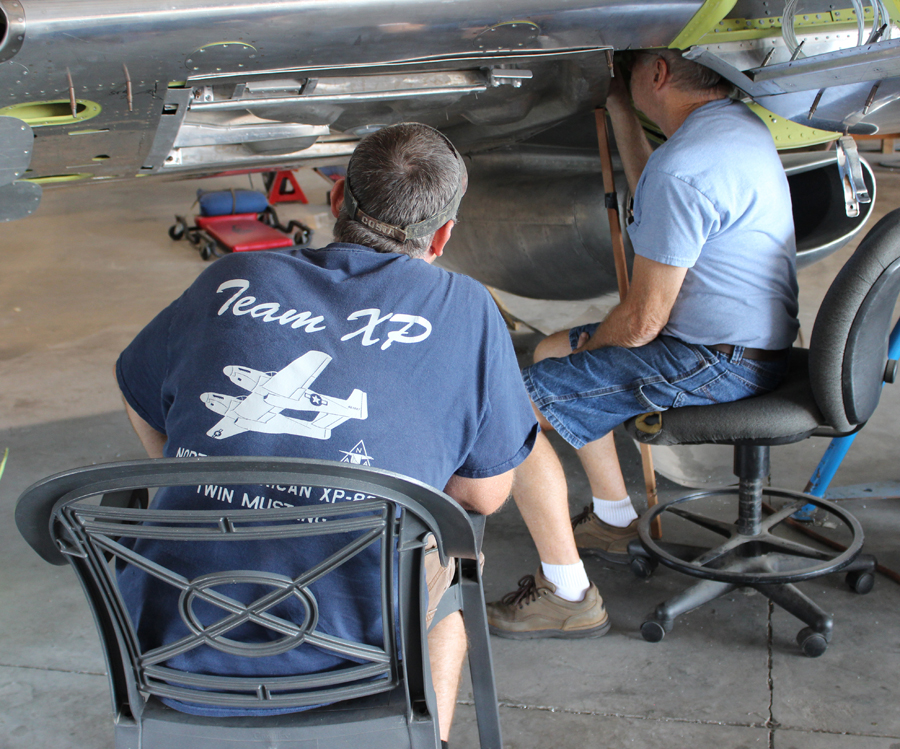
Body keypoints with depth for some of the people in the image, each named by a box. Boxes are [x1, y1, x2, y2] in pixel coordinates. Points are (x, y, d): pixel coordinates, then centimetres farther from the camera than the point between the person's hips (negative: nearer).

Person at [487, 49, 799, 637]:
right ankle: (615, 521, 31)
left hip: (718, 363, -11)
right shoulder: (739, 121, 7)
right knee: (553, 353, 23)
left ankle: (566, 597, -4)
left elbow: (641, 322, -21)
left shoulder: (682, 166, -25)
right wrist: (622, 116, 25)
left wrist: (586, 345, 0)